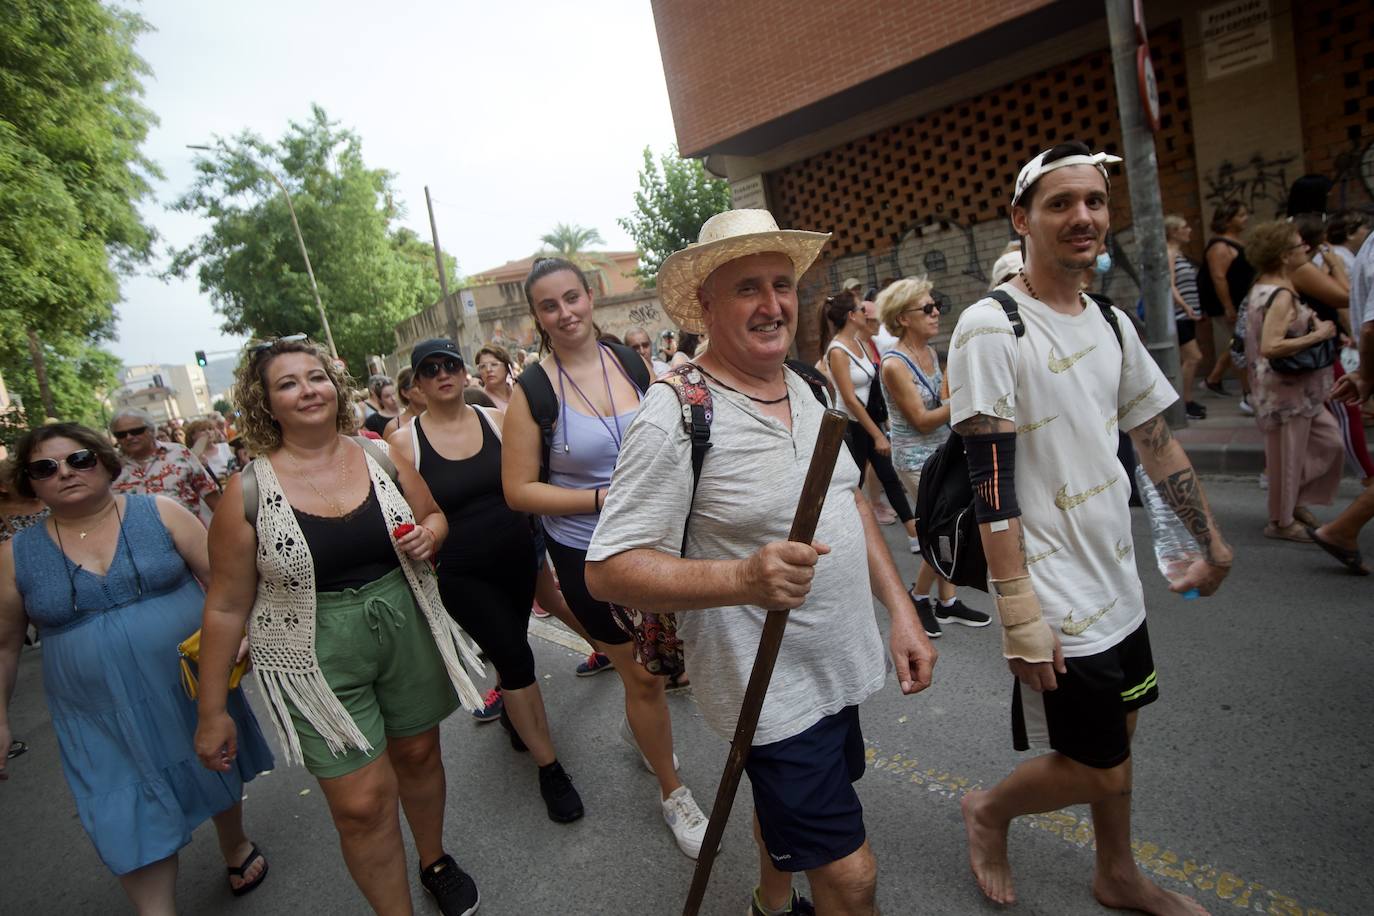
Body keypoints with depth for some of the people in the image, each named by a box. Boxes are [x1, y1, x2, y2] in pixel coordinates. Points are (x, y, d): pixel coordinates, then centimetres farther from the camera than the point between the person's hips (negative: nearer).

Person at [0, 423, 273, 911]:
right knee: (134, 823, 2)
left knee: (221, 773, 20)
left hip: (193, 690, 0)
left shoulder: (159, 512, -6)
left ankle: (235, 847, 47)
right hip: (104, 717, 0)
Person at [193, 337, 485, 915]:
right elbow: (227, 606, -4)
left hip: (408, 633, 3)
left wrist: (429, 535, -12)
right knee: (362, 803, -1)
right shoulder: (249, 492, -10)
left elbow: (434, 516, 12)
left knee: (418, 753, 20)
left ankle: (435, 862, 47)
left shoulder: (382, 457, -3)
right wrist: (211, 711, 0)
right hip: (317, 658, -3)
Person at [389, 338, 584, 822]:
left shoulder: (496, 419, -2)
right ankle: (549, 767, 12)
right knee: (516, 657, -5)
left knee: (511, 648, 20)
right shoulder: (405, 442, -7)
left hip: (516, 556, 3)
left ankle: (510, 711, 53)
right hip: (461, 574, -3)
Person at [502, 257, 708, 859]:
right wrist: (603, 497, -21)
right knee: (642, 675, 9)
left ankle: (635, 730, 57)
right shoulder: (532, 391, -13)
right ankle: (674, 795, 34)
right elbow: (518, 491, -12)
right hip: (588, 554, -4)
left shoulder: (632, 362, -2)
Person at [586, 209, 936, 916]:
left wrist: (901, 610, 7)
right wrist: (745, 578, -36)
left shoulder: (804, 387, 3)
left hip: (839, 666, 8)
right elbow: (608, 570, -23)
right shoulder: (676, 418, -23)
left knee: (787, 800, 29)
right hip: (772, 691, -8)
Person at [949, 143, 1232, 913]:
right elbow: (991, 480, -22)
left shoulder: (1111, 323, 8)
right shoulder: (991, 328, -17)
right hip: (1057, 598, -8)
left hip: (1117, 579, 8)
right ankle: (990, 811, 33)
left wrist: (1213, 544, 19)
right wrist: (1020, 612, -23)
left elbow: (1158, 440, 16)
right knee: (1097, 770, 4)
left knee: (1118, 730, 22)